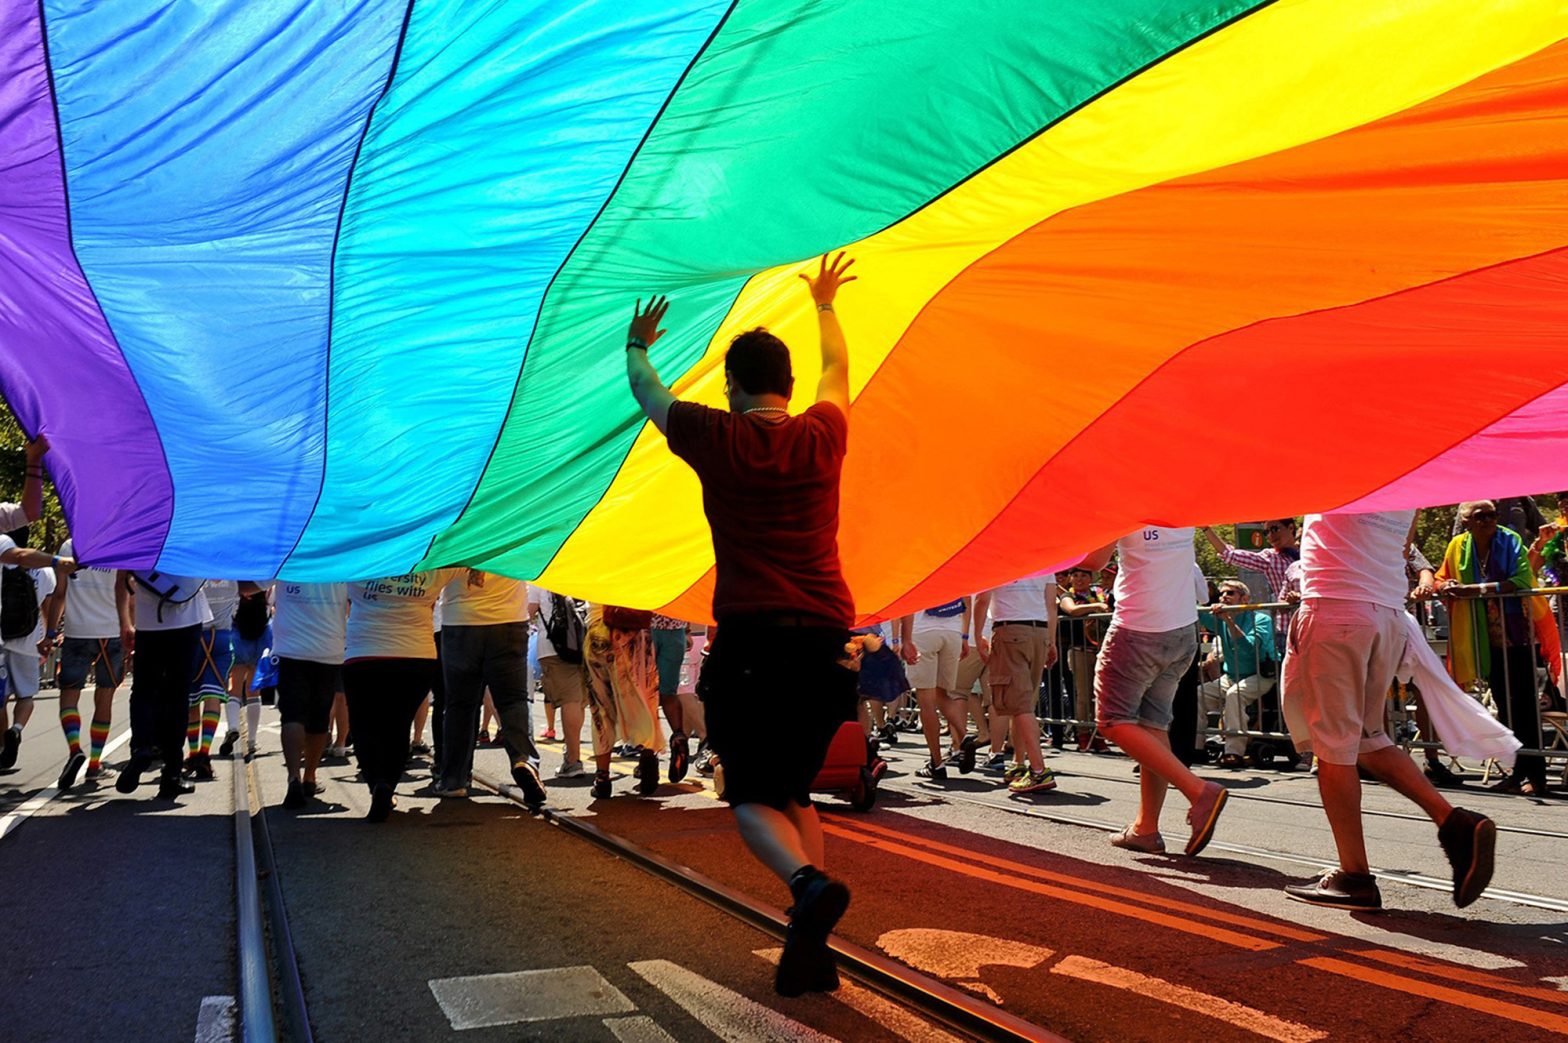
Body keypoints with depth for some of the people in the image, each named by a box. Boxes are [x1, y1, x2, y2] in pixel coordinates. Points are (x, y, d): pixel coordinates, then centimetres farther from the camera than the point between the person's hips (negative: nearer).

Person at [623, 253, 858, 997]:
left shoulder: (716, 438, 0)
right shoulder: (822, 434, 7)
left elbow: (646, 391, 20)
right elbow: (838, 369, 30)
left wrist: (637, 347, 41)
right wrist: (824, 306, 48)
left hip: (751, 640, -3)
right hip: (824, 641, 4)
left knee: (752, 798, 5)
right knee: (794, 792, 17)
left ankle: (809, 883, -26)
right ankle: (811, 947, 7)